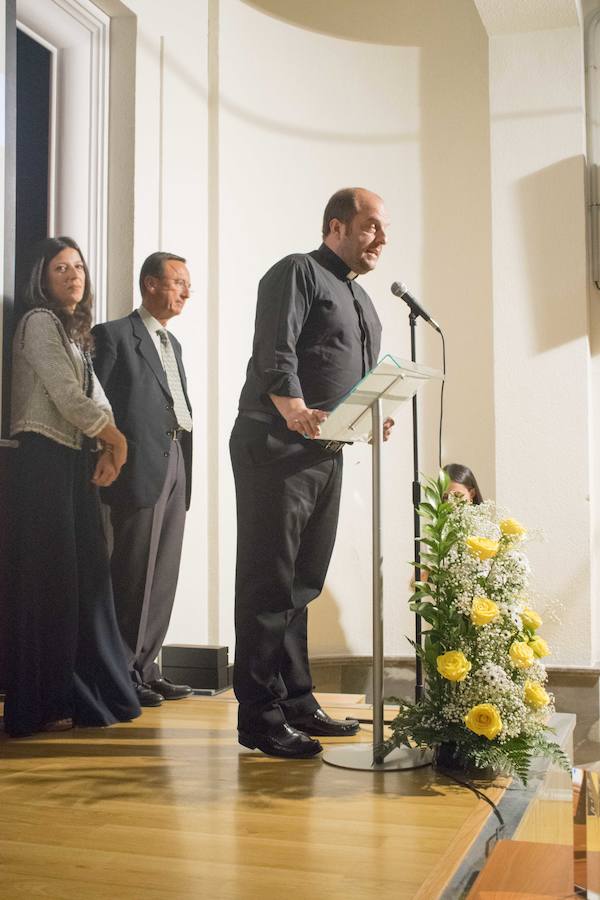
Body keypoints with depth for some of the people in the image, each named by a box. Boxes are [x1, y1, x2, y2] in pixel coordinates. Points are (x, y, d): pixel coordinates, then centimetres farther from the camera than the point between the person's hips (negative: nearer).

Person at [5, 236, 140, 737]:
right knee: (48, 578, -7)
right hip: (45, 458, -8)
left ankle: (89, 694, 16)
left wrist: (107, 450, -3)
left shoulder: (76, 331, 21)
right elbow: (66, 396, -13)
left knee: (87, 576, 8)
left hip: (77, 461, 9)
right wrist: (114, 438, -3)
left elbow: (95, 398, 13)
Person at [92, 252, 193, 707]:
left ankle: (145, 667, 15)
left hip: (176, 464, 8)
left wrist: (184, 463, 11)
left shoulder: (173, 344, 23)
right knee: (135, 574, -4)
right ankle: (123, 673, 5)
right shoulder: (114, 334, -1)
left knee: (164, 575, 8)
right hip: (142, 465, -8)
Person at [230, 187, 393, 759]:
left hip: (327, 453, 9)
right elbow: (274, 353, -17)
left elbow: (364, 377, 26)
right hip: (276, 448, -9)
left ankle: (297, 703, 22)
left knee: (303, 583, 13)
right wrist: (294, 409, -34)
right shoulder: (298, 273, -3)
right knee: (269, 582, -5)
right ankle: (260, 716, 1)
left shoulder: (362, 301, 24)